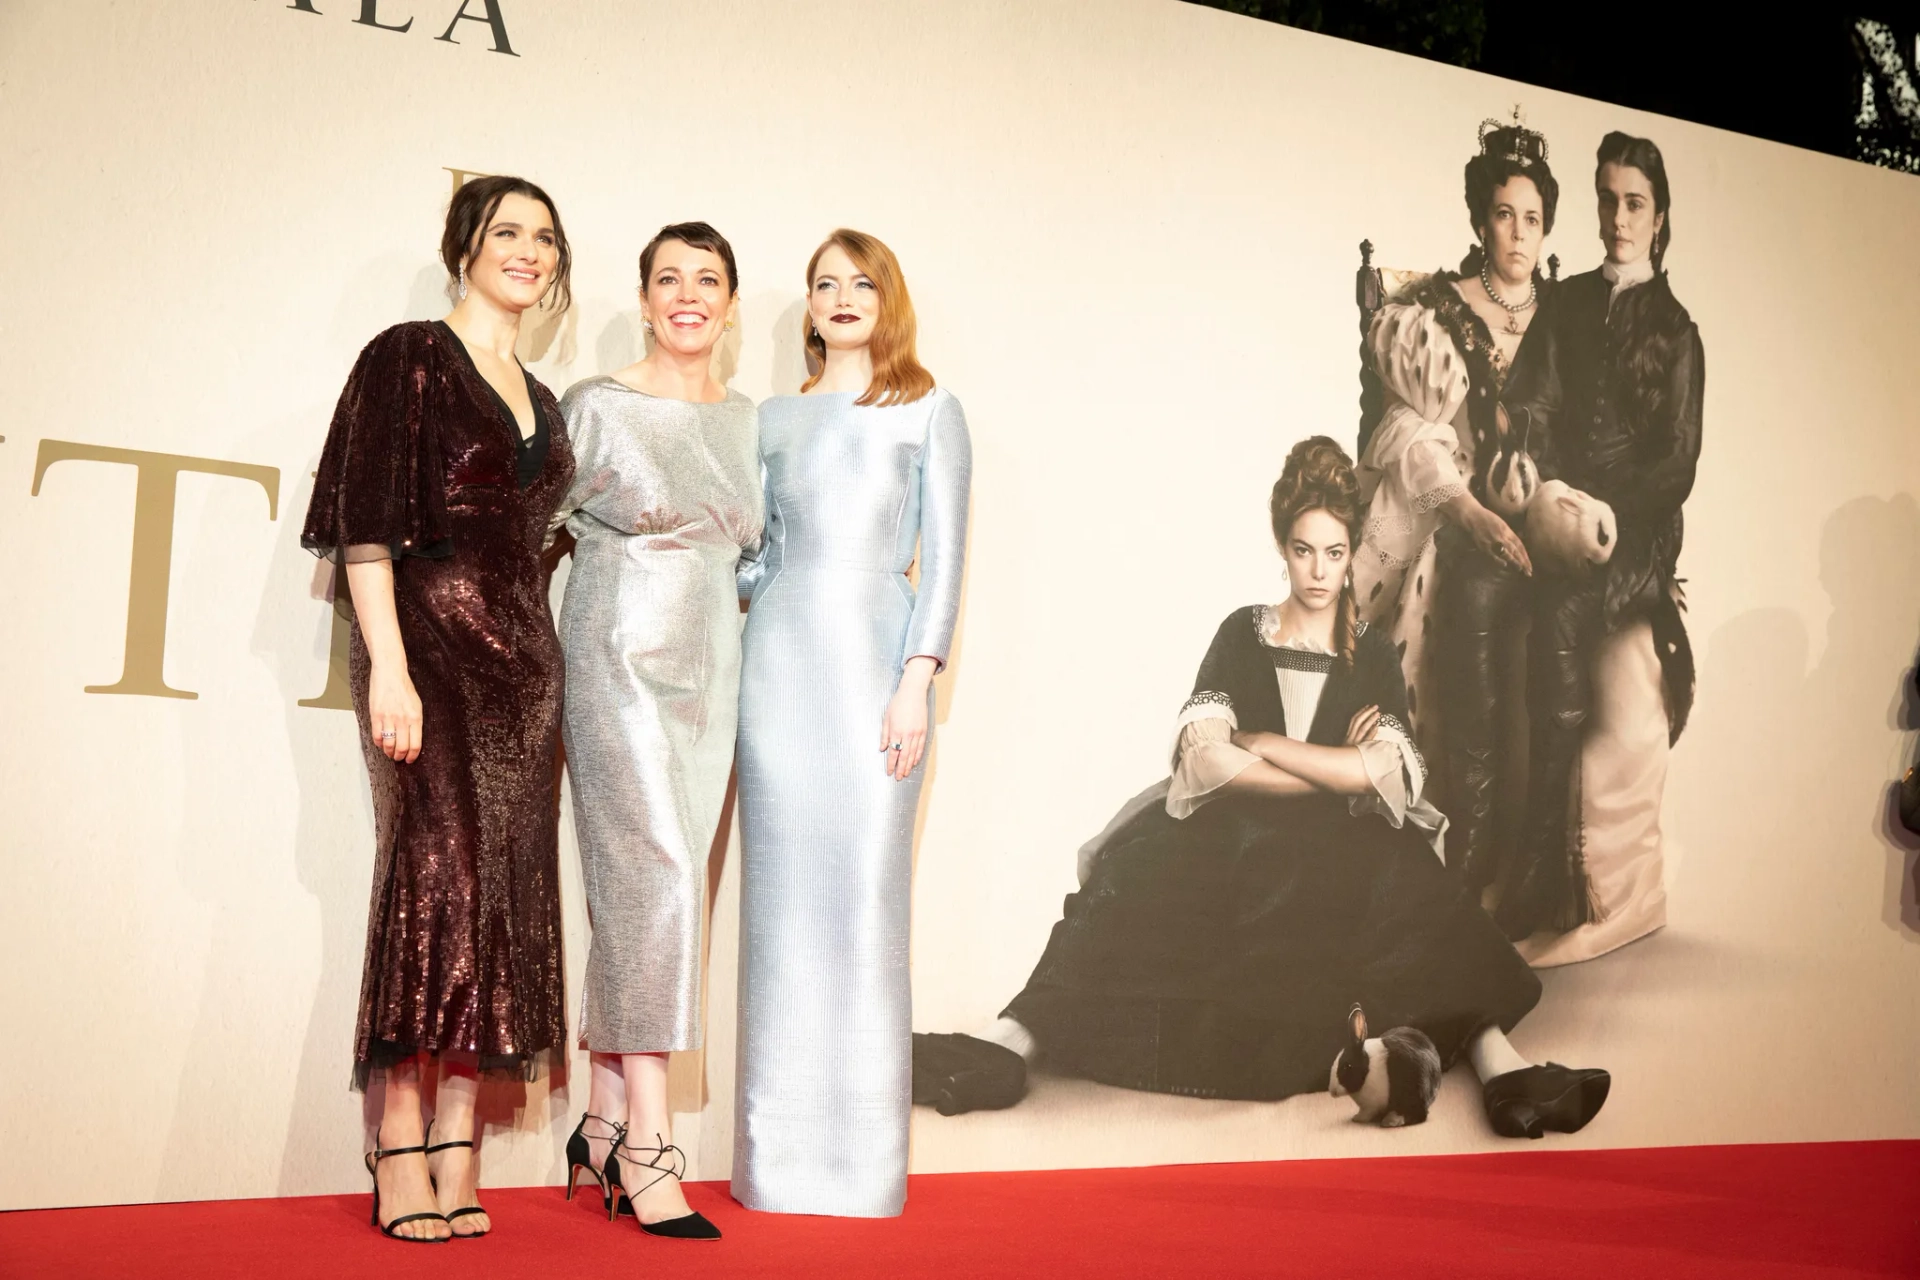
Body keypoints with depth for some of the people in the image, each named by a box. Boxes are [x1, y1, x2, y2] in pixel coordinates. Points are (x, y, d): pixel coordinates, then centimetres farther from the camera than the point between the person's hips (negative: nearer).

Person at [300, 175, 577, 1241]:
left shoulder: (538, 399, 20)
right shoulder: (411, 358, -1)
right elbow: (367, 523, -9)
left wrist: (543, 669, 15)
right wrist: (388, 665, -18)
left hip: (522, 653, 7)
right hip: (431, 640, -7)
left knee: (505, 885, 2)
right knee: (435, 870, -10)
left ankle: (458, 1152, 7)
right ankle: (400, 1152, -3)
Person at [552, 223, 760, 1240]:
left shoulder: (744, 420, 12)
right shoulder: (596, 408, -2)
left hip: (709, 670, 5)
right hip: (621, 662, -5)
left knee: (641, 897, 6)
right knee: (656, 877, -14)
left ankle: (604, 1123, 15)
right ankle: (646, 1145, -10)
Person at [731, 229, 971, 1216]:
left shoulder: (929, 412, 8)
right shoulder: (774, 419, 17)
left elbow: (942, 557, 0)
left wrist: (918, 680, -10)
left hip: (873, 659, -3)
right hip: (779, 661, 3)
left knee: (864, 899, -5)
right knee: (780, 902, 2)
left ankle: (862, 1157, 3)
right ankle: (778, 1154, 8)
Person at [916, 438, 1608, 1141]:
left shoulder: (1373, 654, 11)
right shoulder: (1242, 635, 10)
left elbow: (1382, 773, -7)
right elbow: (1202, 756, -7)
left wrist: (1257, 742, -5)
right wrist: (1334, 771, -6)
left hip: (1343, 854, 1)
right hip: (1237, 840, 0)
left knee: (1415, 893, -32)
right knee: (1146, 886, -29)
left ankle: (1501, 1067, -44)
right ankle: (1007, 1044, -41)